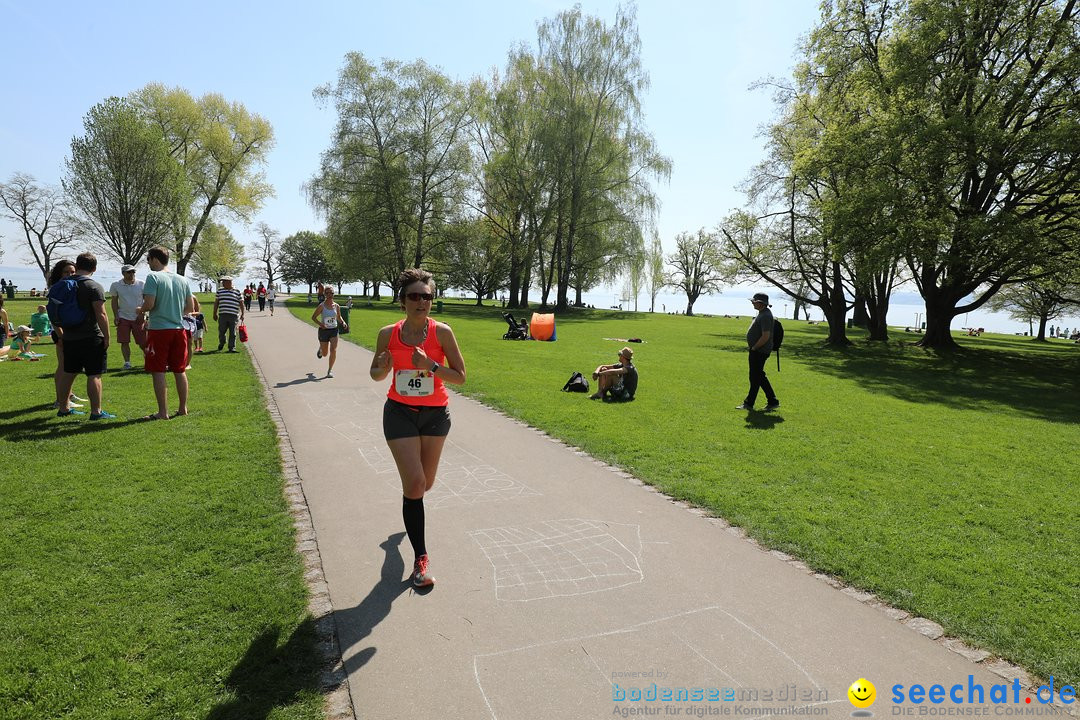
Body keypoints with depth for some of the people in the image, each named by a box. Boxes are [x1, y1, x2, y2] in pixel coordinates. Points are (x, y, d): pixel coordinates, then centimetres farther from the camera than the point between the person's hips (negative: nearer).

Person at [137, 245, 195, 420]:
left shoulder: (153, 277, -9)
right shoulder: (183, 280, 9)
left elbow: (149, 304, -17)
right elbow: (190, 308, 10)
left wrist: (141, 310, 4)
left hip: (159, 329, -5)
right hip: (179, 329, 6)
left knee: (158, 372, 1)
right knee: (179, 371, 13)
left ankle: (163, 412, 2)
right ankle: (183, 408, 20)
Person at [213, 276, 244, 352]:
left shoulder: (237, 291, 6)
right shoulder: (220, 290, 12)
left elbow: (241, 303, 9)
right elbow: (216, 302, 15)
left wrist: (242, 314, 4)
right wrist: (215, 313, 12)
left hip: (233, 315, -2)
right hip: (222, 315, 2)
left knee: (232, 333, -1)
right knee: (221, 332, 5)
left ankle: (232, 347, 5)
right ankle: (221, 344, 31)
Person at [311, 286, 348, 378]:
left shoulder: (337, 306, 1)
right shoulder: (321, 306, -8)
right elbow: (313, 317, -2)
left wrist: (343, 322, -4)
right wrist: (320, 323, -20)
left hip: (334, 330, 1)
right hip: (324, 330, -1)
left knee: (333, 350, -16)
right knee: (325, 354, 11)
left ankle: (330, 370, -2)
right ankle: (320, 349, 50)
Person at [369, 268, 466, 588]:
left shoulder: (442, 332, -12)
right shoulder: (388, 334, -7)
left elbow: (460, 377, -11)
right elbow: (376, 374, 7)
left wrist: (430, 365, -26)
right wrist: (382, 369, -17)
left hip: (435, 414, 1)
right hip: (399, 413, -1)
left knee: (425, 483, 16)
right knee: (415, 483, -10)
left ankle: (410, 504, 56)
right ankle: (420, 558, 5)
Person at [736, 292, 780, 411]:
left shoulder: (765, 316, -20)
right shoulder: (762, 313, 14)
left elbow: (765, 336, -26)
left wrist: (754, 348, -17)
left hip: (759, 351, -11)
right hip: (757, 351, 11)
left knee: (756, 377, -1)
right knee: (759, 376, 14)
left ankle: (749, 403, 8)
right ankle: (772, 401, 19)